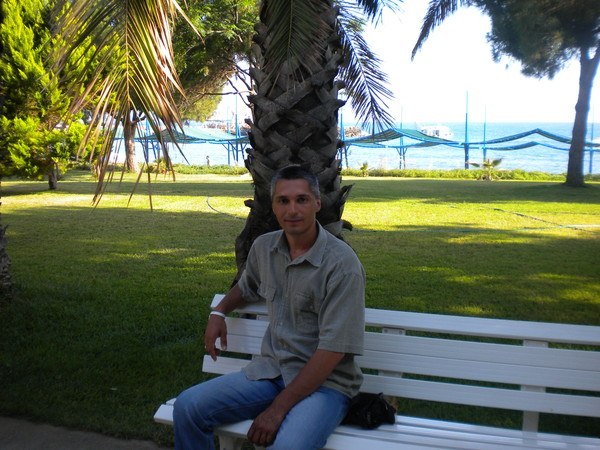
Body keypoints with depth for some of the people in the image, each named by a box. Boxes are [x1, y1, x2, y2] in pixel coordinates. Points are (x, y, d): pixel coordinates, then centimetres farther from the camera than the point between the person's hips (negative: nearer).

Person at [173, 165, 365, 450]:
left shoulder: (342, 264, -17)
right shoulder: (263, 247, 3)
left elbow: (333, 349, -20)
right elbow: (246, 287, 28)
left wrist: (279, 408, -20)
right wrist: (218, 312, 10)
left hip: (325, 381, -5)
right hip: (271, 370, 6)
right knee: (188, 407, -10)